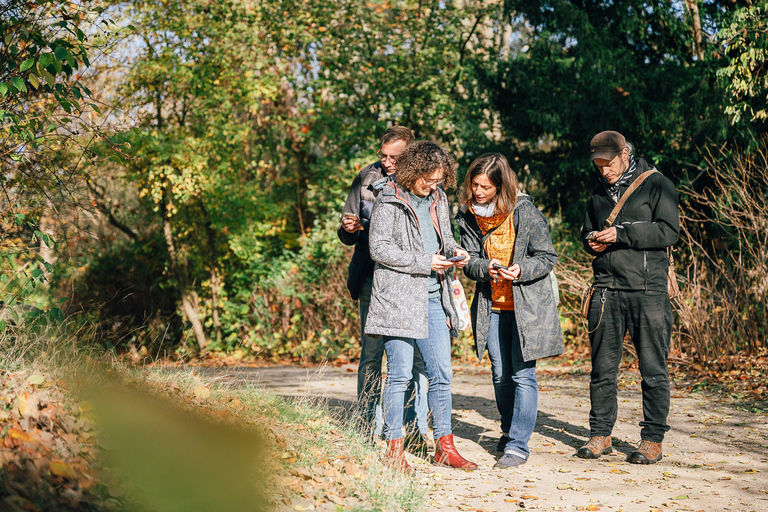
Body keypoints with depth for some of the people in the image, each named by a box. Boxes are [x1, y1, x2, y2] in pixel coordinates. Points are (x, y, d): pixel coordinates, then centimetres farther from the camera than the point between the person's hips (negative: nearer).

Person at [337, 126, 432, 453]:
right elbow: (348, 236, 12)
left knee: (417, 356, -1)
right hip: (374, 280, 1)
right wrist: (349, 229, -11)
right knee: (371, 355, 1)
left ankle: (416, 432, 9)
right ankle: (369, 432, 10)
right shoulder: (366, 180, 5)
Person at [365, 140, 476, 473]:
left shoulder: (438, 199, 14)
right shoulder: (389, 201, -6)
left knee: (442, 373, 6)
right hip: (398, 298, -6)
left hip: (433, 298, 6)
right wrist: (423, 263, -15)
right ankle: (394, 448, 4)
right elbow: (379, 248, -11)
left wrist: (453, 250, 1)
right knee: (400, 374, -5)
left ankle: (444, 447, 15)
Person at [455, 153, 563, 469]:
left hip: (527, 304, -5)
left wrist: (521, 270, -24)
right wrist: (486, 268, -20)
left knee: (523, 374, -7)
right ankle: (510, 431, 32)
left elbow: (548, 257, -7)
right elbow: (469, 262, 2)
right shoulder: (469, 217, 2)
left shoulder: (525, 213, -12)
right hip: (492, 306, 5)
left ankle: (518, 445, -4)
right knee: (500, 375, 13)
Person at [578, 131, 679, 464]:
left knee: (653, 368, -1)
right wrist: (592, 241, 4)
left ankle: (653, 439, 7)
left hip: (648, 290, -5)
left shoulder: (656, 185, 0)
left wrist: (621, 234, -14)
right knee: (602, 367, 6)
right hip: (606, 290, 5)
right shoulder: (599, 194, 18)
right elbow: (587, 231, 28)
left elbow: (669, 231, -9)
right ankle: (600, 435, 15)